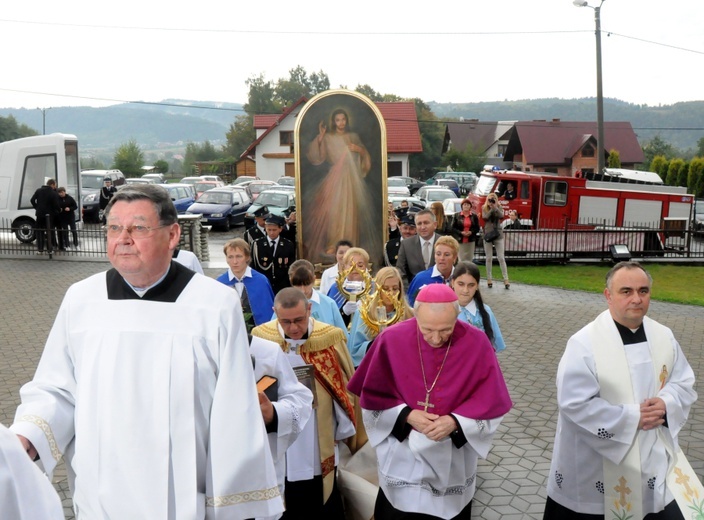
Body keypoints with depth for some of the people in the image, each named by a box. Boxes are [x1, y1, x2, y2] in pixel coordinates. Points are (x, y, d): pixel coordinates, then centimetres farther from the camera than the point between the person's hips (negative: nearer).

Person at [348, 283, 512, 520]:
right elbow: (372, 395, -6)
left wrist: (455, 422, -23)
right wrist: (406, 415, -20)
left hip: (454, 460, 1)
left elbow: (491, 401, -9)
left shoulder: (477, 343, -16)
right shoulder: (392, 339, -16)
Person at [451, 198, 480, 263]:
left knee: (469, 258, 3)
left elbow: (477, 228, 7)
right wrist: (461, 232, -14)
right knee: (461, 258, -5)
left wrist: (471, 232, -12)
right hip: (460, 240, -2)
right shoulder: (457, 216, 1)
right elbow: (453, 228, 0)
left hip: (471, 240, 2)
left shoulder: (474, 216, 6)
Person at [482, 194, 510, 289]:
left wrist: (495, 207, -21)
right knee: (489, 258, 5)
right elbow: (485, 217, -12)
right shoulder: (484, 208, 5)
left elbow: (501, 216, -15)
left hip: (498, 234, 0)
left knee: (501, 258, -3)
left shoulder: (499, 208, 5)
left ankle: (506, 279, -2)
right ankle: (489, 279, 13)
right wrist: (491, 209, -17)